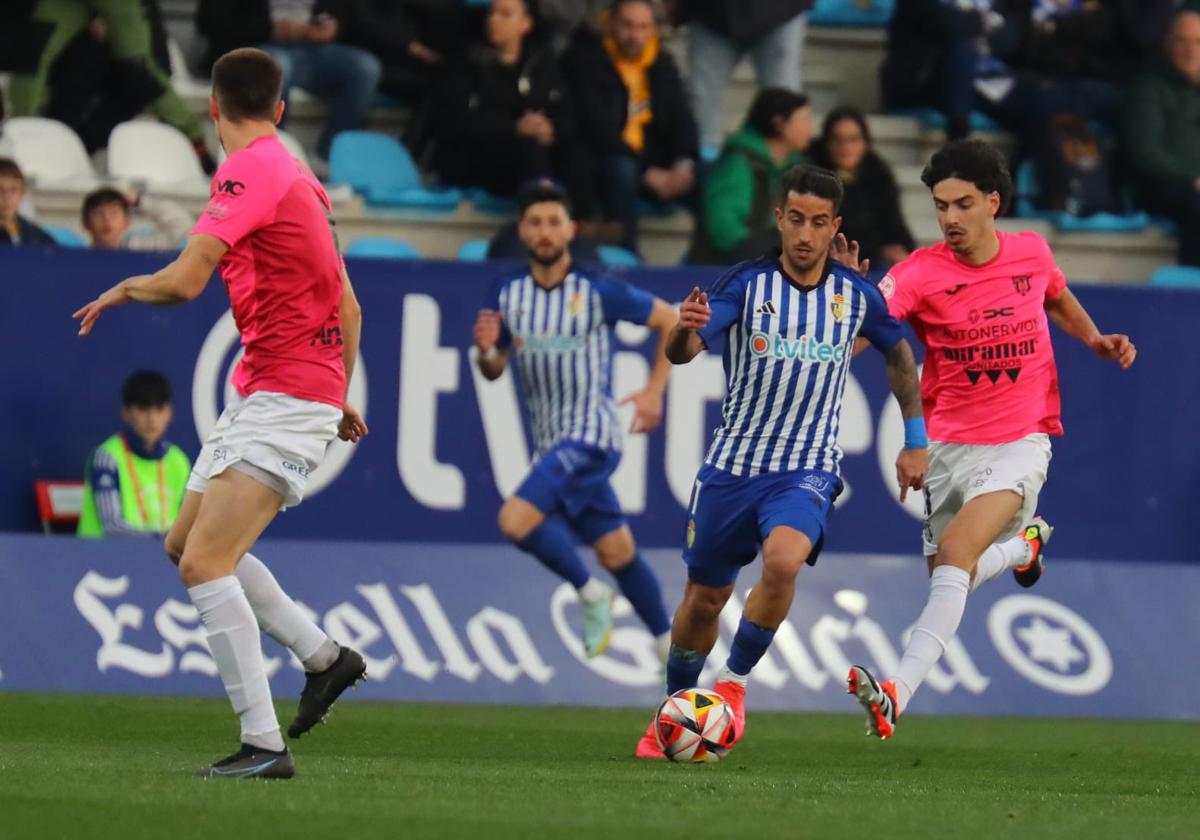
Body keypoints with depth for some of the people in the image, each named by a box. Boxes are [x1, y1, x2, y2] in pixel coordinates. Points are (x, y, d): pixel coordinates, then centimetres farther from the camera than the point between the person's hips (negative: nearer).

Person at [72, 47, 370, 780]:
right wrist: (339, 397, 29)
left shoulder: (249, 170, -14)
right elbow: (347, 305, 20)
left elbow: (185, 281, -22)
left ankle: (265, 744, -20)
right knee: (187, 543, 17)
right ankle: (325, 657, 24)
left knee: (206, 562, -16)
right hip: (262, 394, 10)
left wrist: (123, 290, -1)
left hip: (286, 396, -10)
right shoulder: (297, 178, 15)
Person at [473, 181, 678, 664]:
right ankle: (668, 645, 24)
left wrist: (655, 391, -7)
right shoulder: (506, 296, 3)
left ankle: (590, 594, -1)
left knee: (516, 520, -23)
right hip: (551, 442, 5)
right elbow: (492, 371, 12)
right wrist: (486, 351, -12)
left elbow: (669, 320, 1)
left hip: (591, 435, -5)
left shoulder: (597, 292, -10)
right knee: (615, 551, 11)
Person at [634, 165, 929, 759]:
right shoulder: (747, 283, -9)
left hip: (807, 470, 0)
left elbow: (899, 356, 18)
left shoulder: (856, 293, -2)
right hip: (732, 465, 0)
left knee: (782, 560, -30)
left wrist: (916, 441, 16)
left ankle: (734, 681, -10)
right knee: (703, 599, 9)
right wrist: (684, 330, -44)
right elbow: (681, 353, -20)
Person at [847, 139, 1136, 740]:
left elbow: (1058, 299, 23)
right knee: (946, 577, 12)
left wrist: (1096, 340, 7)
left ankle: (898, 696, -31)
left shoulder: (1032, 254, -1)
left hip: (1019, 442, -2)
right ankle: (1024, 543, 47)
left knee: (956, 553, -24)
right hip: (947, 446, 2)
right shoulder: (920, 274, -11)